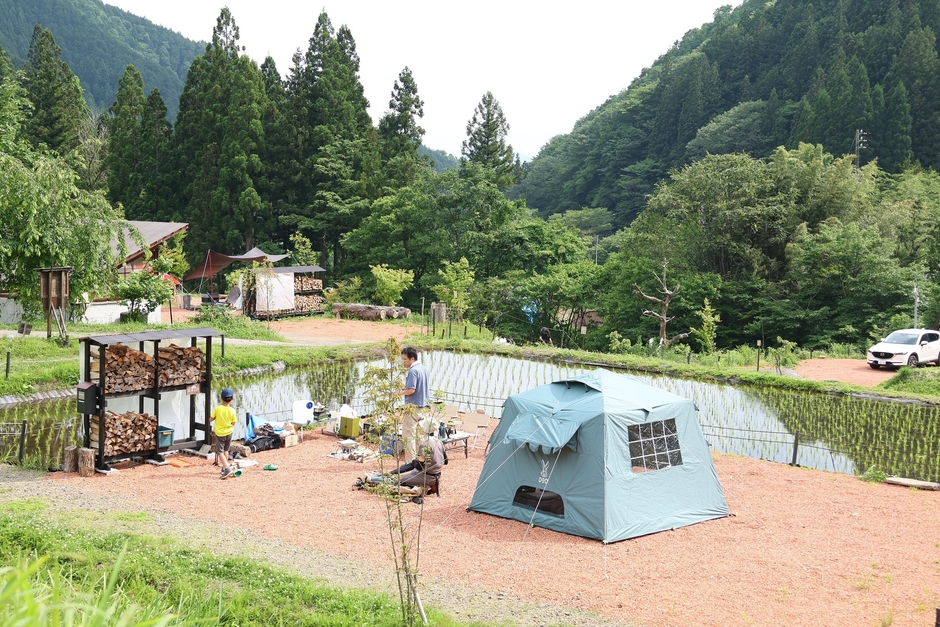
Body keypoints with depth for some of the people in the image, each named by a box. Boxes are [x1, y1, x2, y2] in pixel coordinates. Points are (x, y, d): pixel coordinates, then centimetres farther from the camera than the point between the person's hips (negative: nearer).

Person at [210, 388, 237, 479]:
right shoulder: (232, 411, -12)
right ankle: (224, 468, 30)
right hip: (229, 433, 3)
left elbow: (210, 419, -6)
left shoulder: (217, 409, -16)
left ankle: (227, 469, -18)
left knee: (220, 452, -2)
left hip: (219, 433, -3)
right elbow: (233, 423, -4)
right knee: (226, 450, 21)